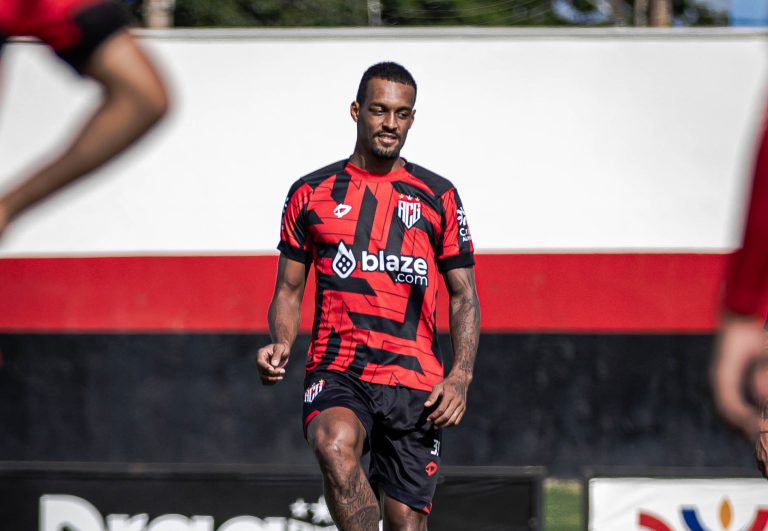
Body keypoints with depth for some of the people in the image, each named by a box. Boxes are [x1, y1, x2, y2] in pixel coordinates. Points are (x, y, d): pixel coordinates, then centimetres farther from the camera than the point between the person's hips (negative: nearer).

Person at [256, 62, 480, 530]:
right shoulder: (312, 193, 10)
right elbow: (289, 290, 15)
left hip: (415, 381, 1)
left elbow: (464, 296, 11)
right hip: (337, 373, -1)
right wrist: (281, 344, -6)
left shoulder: (438, 197, 10)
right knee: (335, 445, -34)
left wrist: (461, 376, -4)